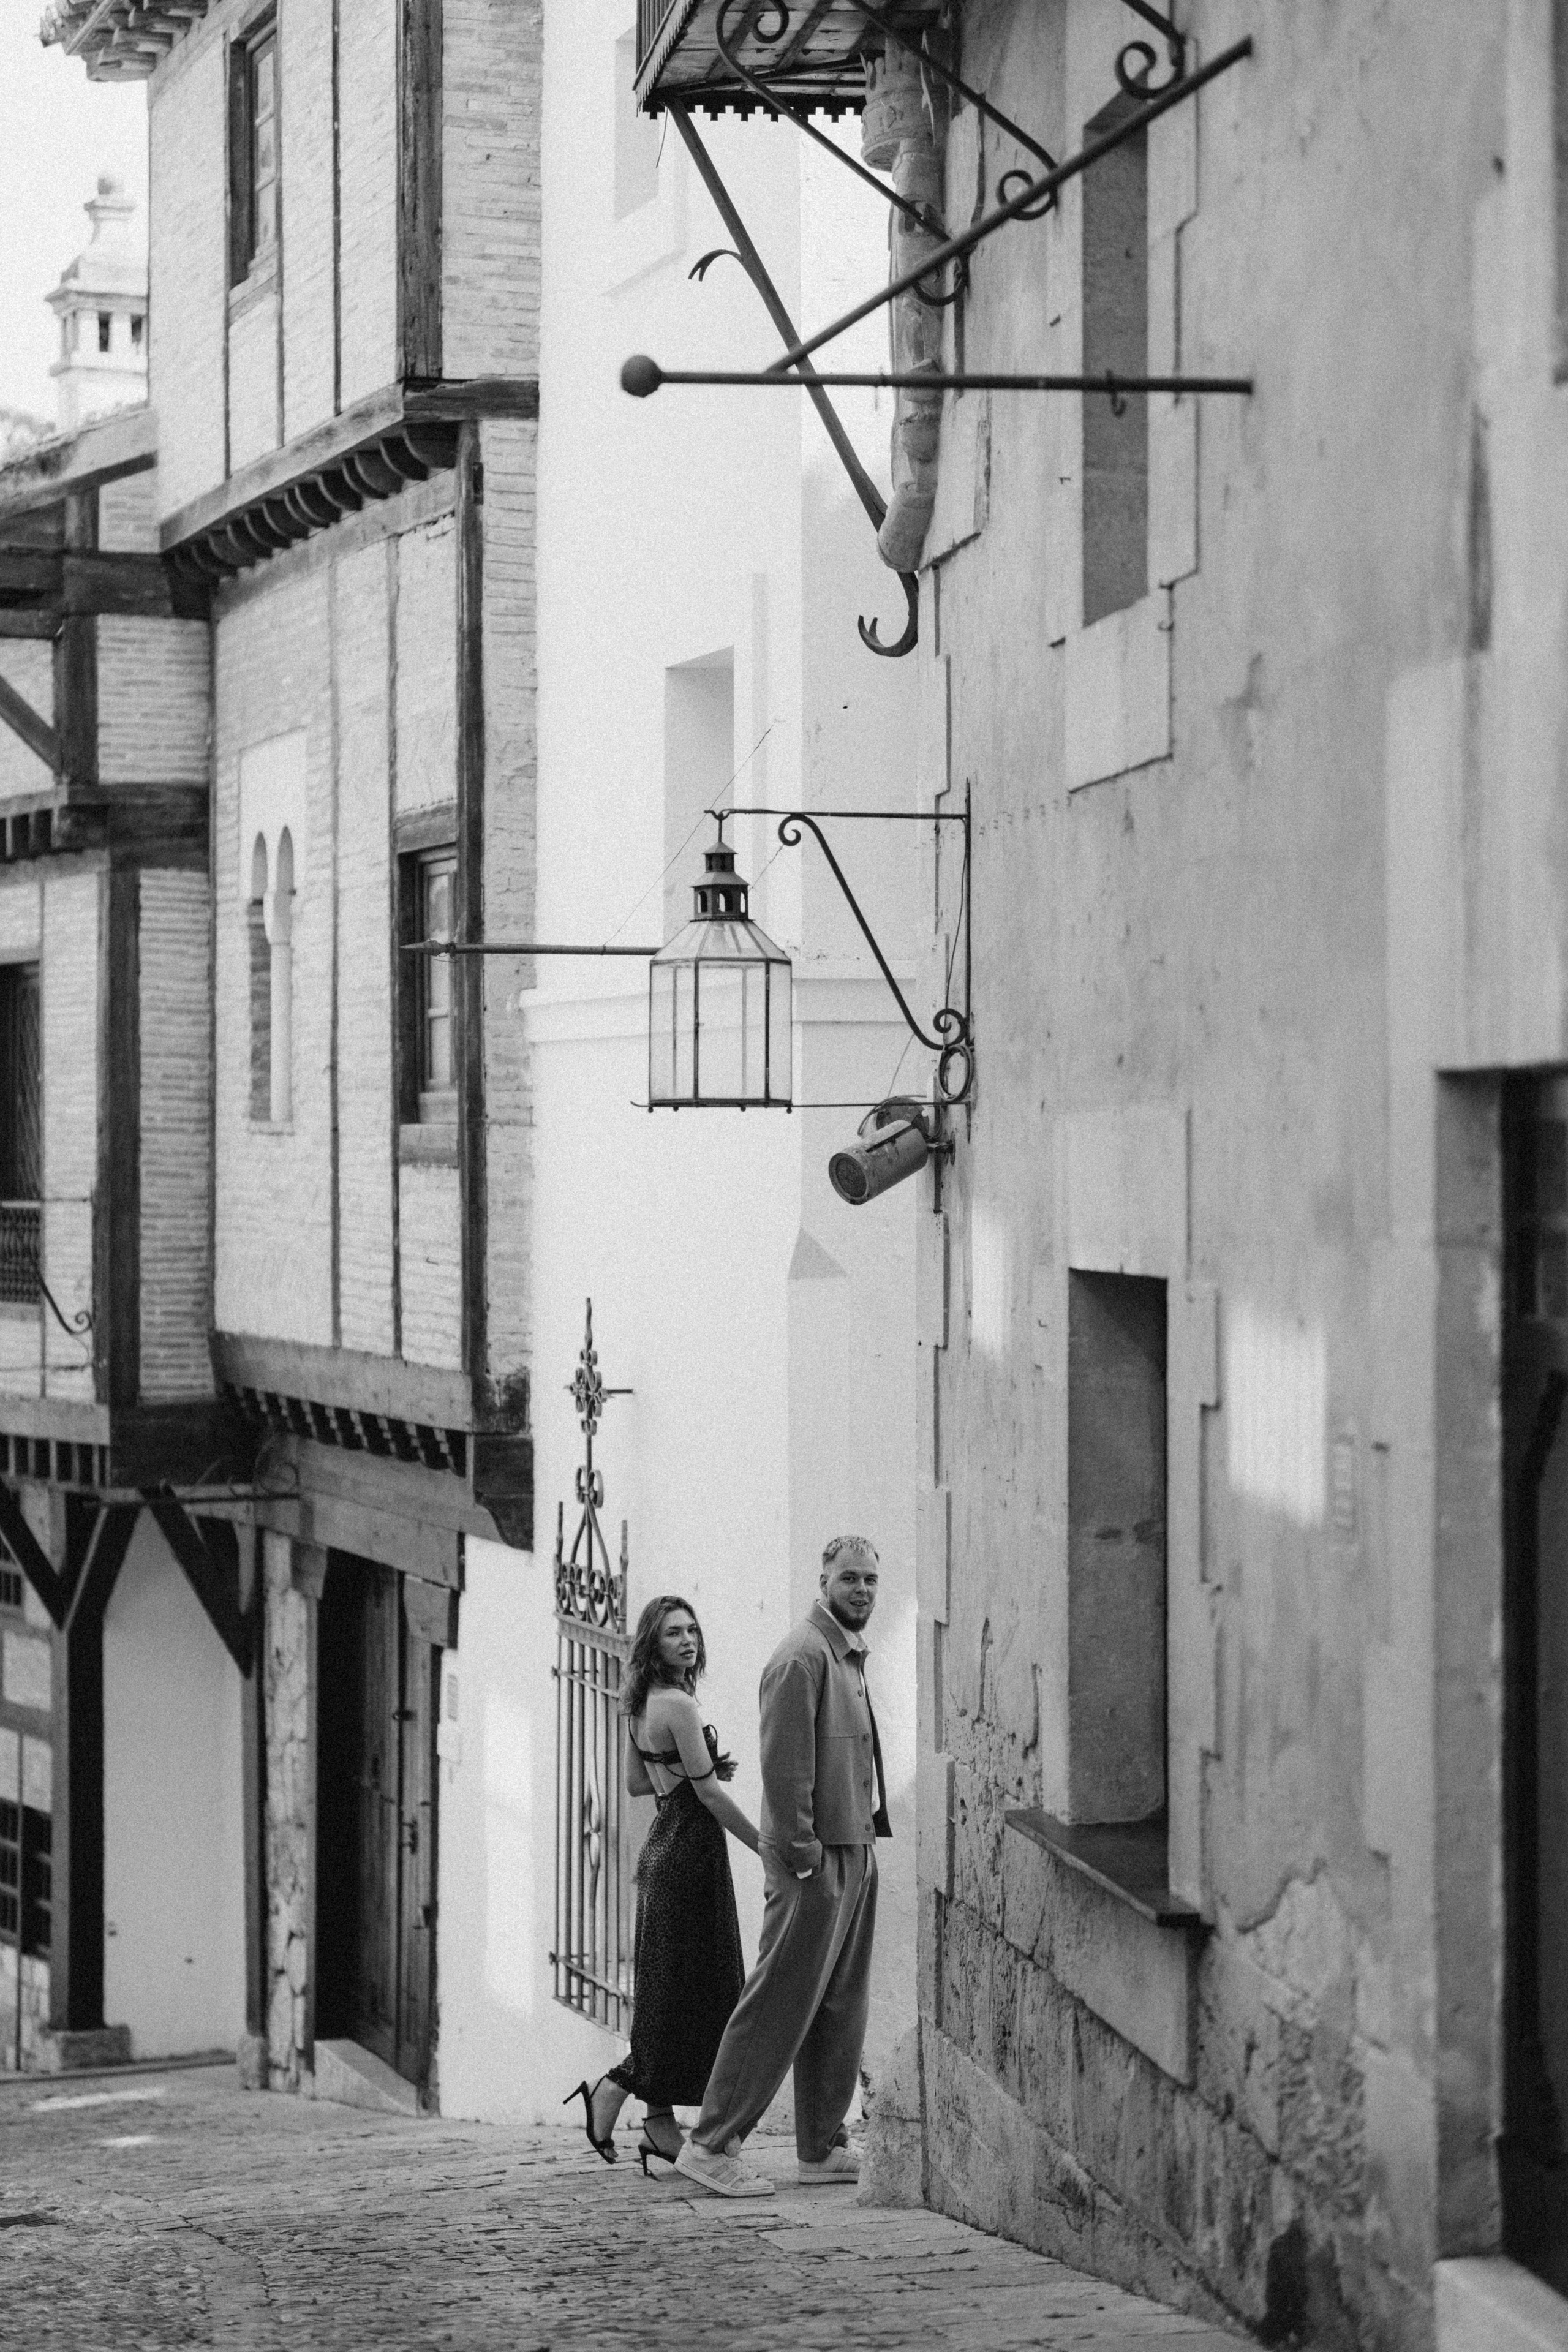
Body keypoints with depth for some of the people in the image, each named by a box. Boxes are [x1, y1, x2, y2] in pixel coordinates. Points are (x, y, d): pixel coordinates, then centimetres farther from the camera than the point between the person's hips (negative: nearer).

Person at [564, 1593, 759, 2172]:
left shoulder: (642, 1706, 12)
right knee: (688, 1984, -4)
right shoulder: (677, 1705, -16)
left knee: (670, 1987, 9)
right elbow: (707, 1792, -17)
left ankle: (660, 2125, 9)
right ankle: (615, 2088, -3)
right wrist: (767, 1846, -11)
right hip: (691, 1848, -9)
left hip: (663, 1845, 9)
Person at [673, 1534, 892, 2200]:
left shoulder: (850, 1657, 19)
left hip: (854, 1852, 10)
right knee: (781, 2002, -9)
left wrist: (867, 1841, 15)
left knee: (841, 2008, 11)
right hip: (815, 1856, -10)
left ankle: (823, 2150, 16)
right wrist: (802, 1854, -21)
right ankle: (712, 2145, -6)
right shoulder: (804, 1656, -13)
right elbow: (785, 1764, -18)